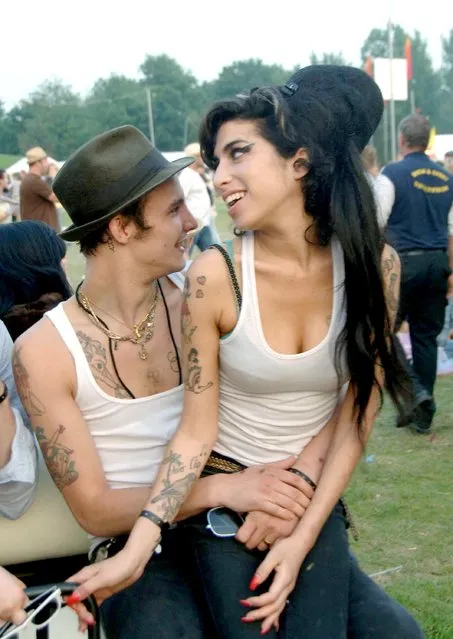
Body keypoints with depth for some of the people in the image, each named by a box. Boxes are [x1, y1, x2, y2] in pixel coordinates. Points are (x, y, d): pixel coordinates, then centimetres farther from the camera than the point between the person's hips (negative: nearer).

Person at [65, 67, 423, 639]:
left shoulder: (374, 265, -12)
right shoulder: (215, 277, -18)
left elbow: (355, 420, -7)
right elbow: (195, 432, -13)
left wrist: (302, 539, -12)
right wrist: (136, 551, -22)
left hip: (314, 495, 2)